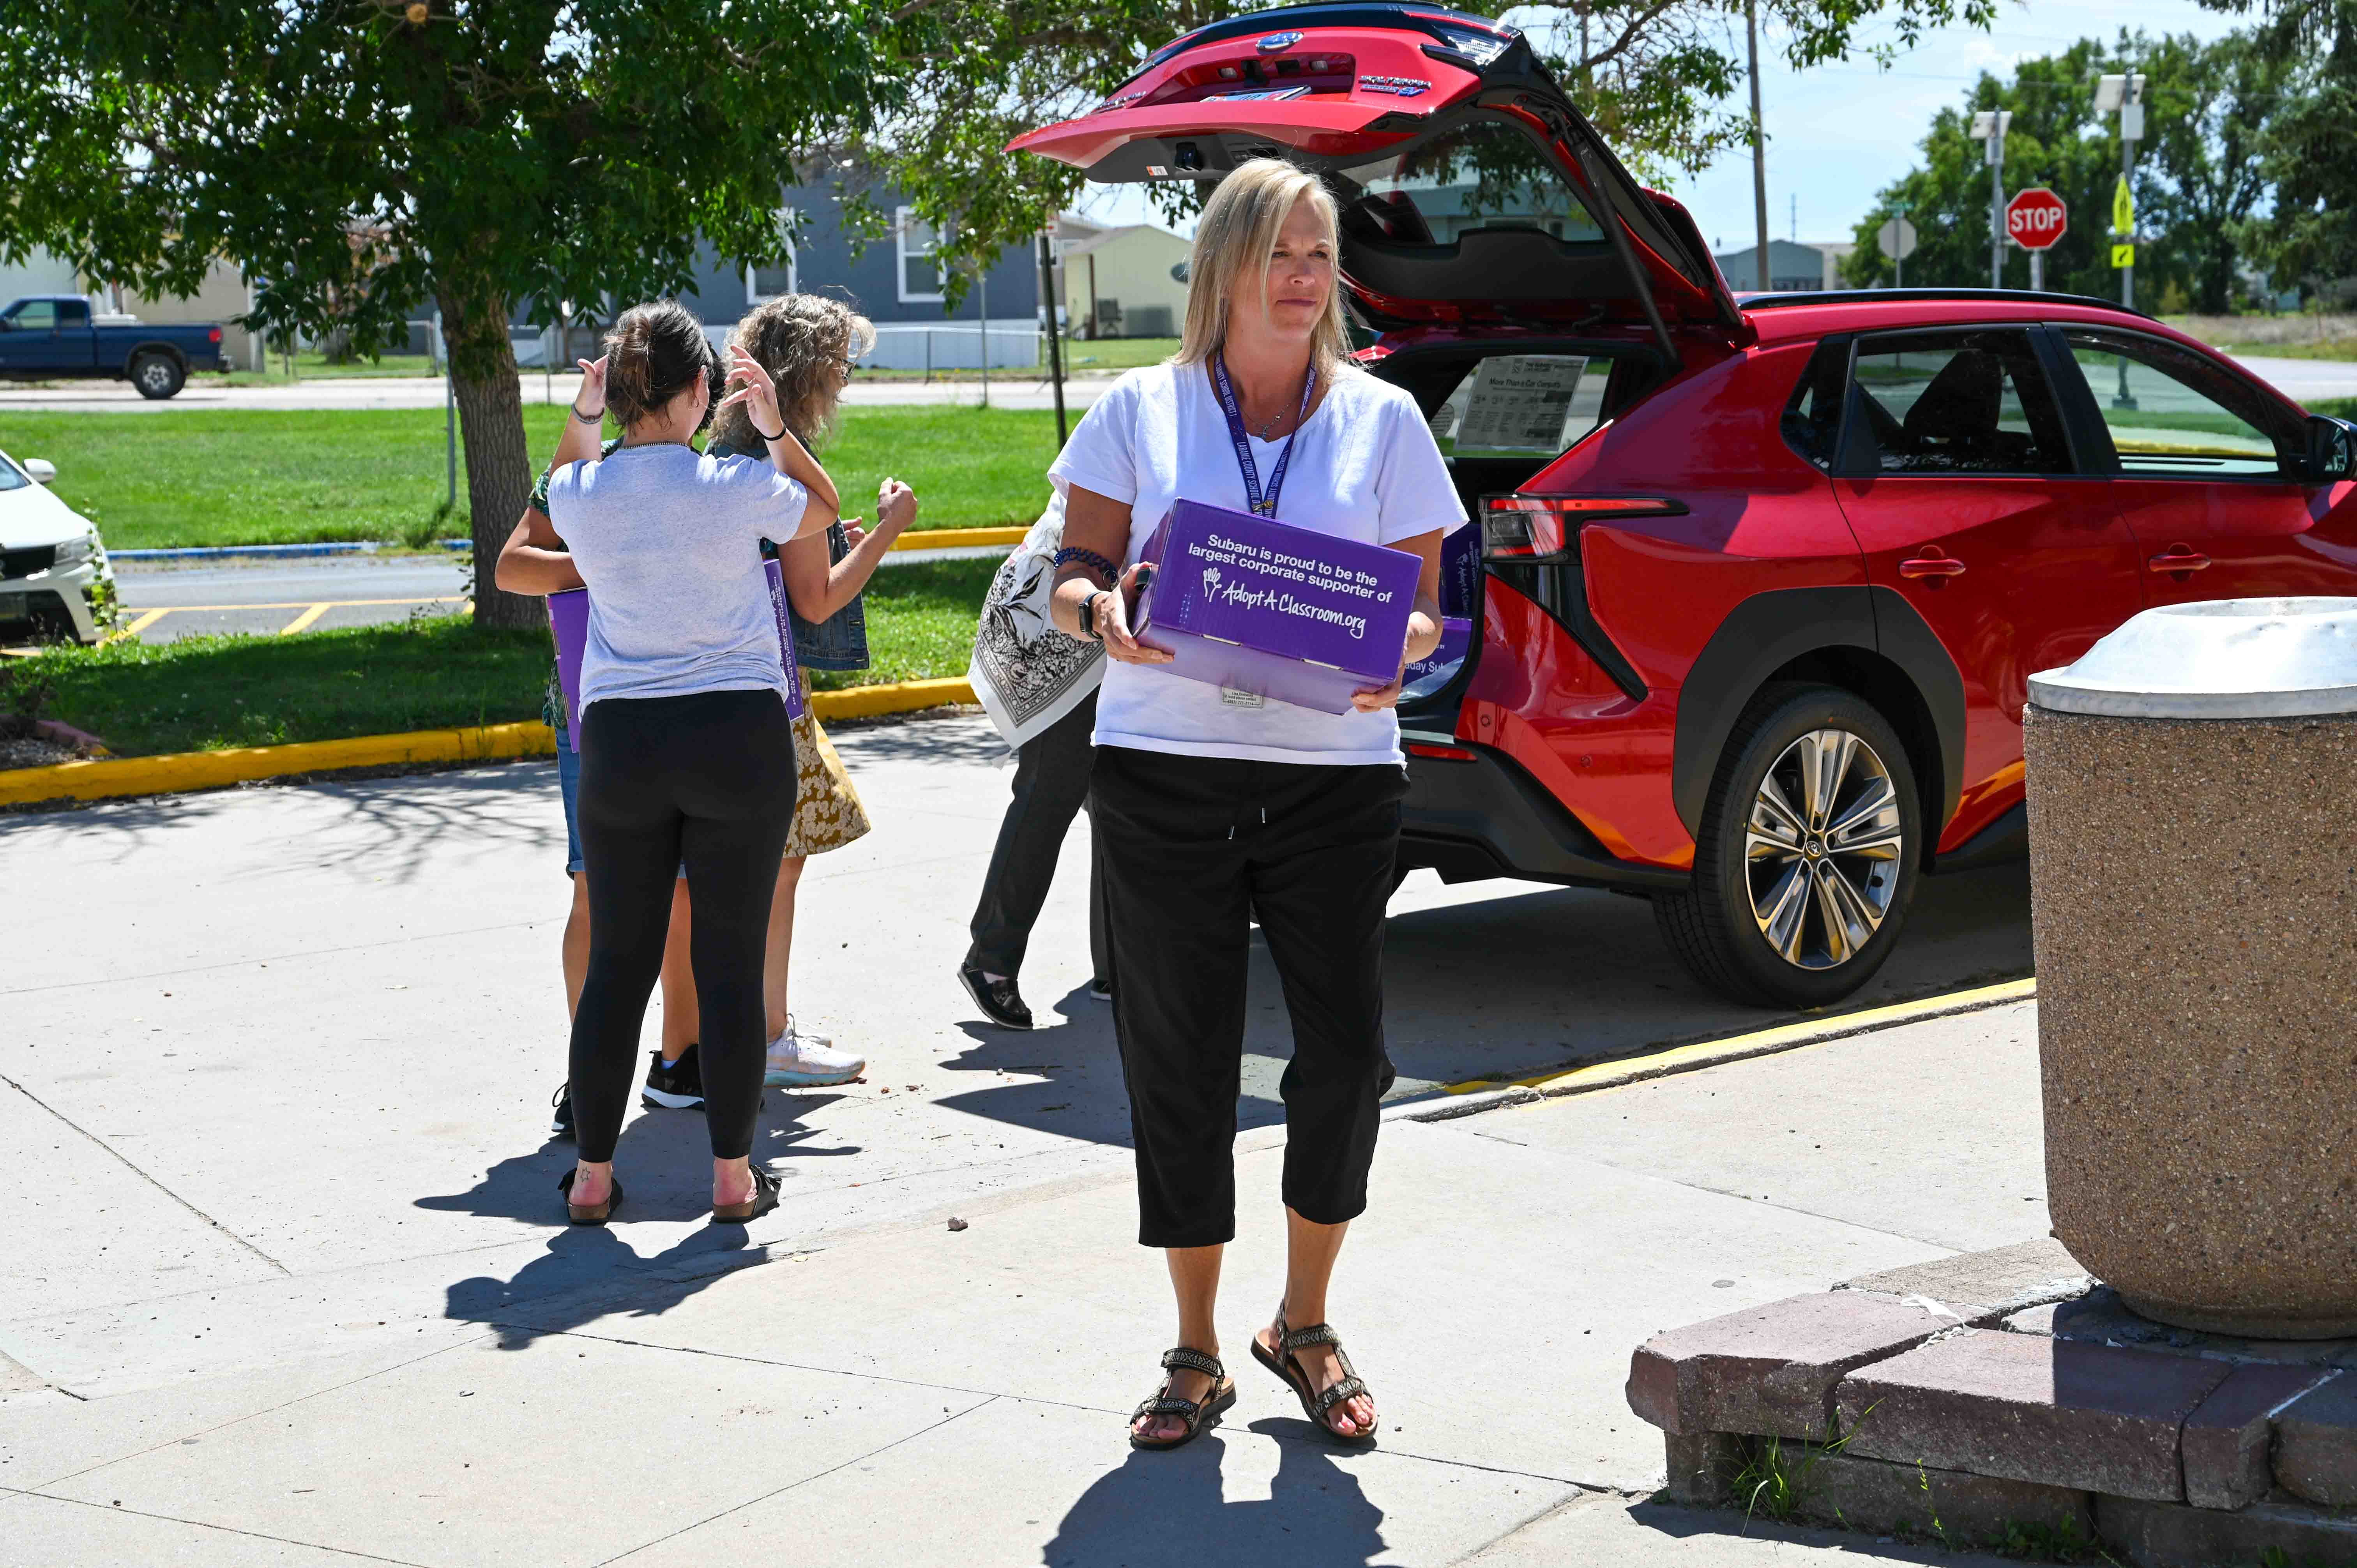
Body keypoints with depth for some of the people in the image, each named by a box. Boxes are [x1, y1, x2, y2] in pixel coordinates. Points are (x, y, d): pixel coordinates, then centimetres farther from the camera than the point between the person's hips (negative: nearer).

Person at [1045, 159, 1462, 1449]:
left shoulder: (1381, 420, 10)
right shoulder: (1142, 411, 9)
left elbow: (1425, 607, 8)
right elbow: (1070, 580, 8)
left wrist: (1395, 652, -15)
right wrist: (1105, 610, -16)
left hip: (1335, 775, 1)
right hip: (1164, 772, 0)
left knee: (1346, 1052, -3)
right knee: (1180, 1063, 2)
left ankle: (1305, 1327, 20)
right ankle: (1196, 1356, 17)